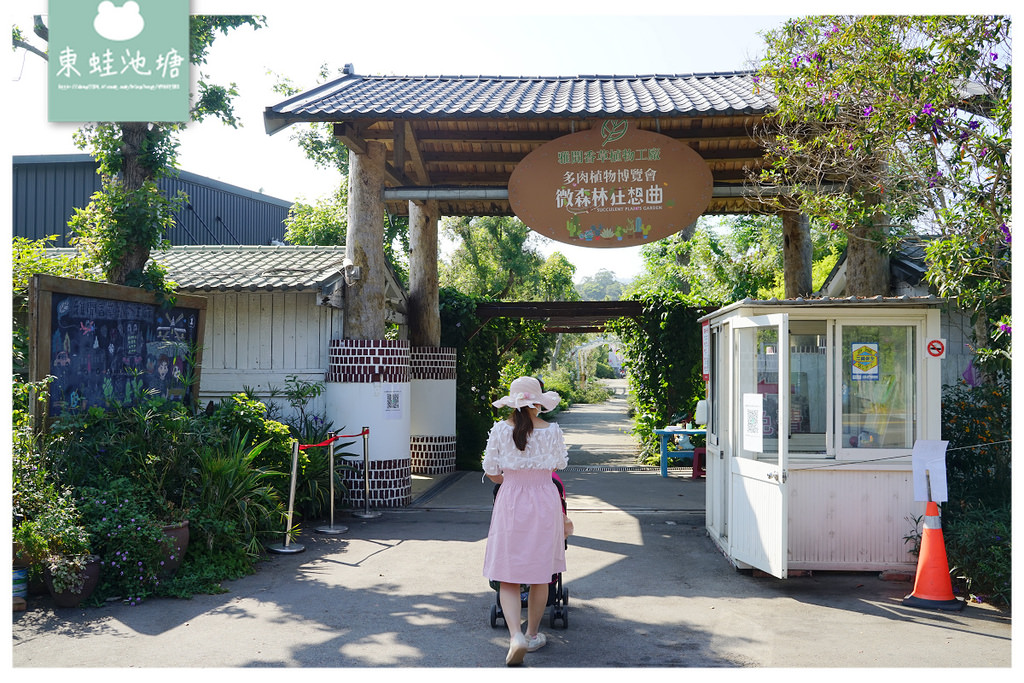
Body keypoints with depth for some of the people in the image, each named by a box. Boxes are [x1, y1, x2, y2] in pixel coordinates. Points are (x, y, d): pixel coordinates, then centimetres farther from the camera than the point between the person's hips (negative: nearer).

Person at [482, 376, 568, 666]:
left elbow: (490, 472, 0)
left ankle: (516, 635, -14)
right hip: (544, 502, 1)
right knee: (540, 573, 15)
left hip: (510, 502, 0)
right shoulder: (552, 431, -7)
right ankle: (532, 634, 26)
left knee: (508, 576, 4)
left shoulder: (500, 430, -7)